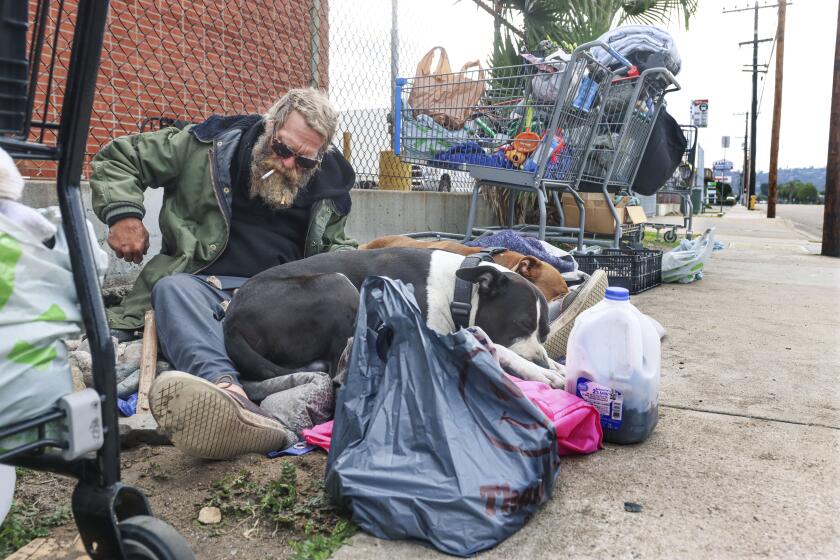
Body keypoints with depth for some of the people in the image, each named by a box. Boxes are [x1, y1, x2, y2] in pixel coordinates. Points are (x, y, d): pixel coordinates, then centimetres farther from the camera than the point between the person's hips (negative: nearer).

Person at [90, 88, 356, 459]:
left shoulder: (328, 187, 14)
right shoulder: (208, 146, 6)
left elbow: (334, 244, 29)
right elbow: (117, 159, 14)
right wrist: (123, 213, -2)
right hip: (203, 284, -1)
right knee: (173, 287, -36)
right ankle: (228, 389, -65)